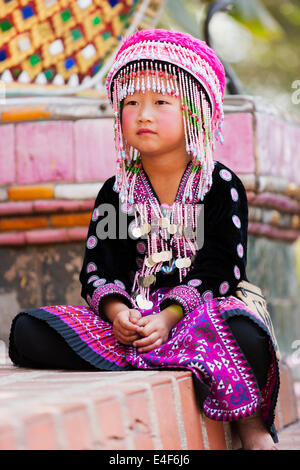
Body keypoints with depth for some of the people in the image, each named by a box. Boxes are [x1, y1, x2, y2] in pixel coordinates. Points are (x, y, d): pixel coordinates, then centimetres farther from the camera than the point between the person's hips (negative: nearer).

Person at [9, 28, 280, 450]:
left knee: (246, 337, -41)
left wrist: (170, 316, -21)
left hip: (199, 312, -3)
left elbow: (220, 271, -5)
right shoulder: (116, 191, 13)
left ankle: (250, 423, -12)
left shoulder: (221, 185, 4)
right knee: (27, 332, -22)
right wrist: (116, 311, -16)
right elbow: (98, 271, 7)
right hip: (132, 316, 4)